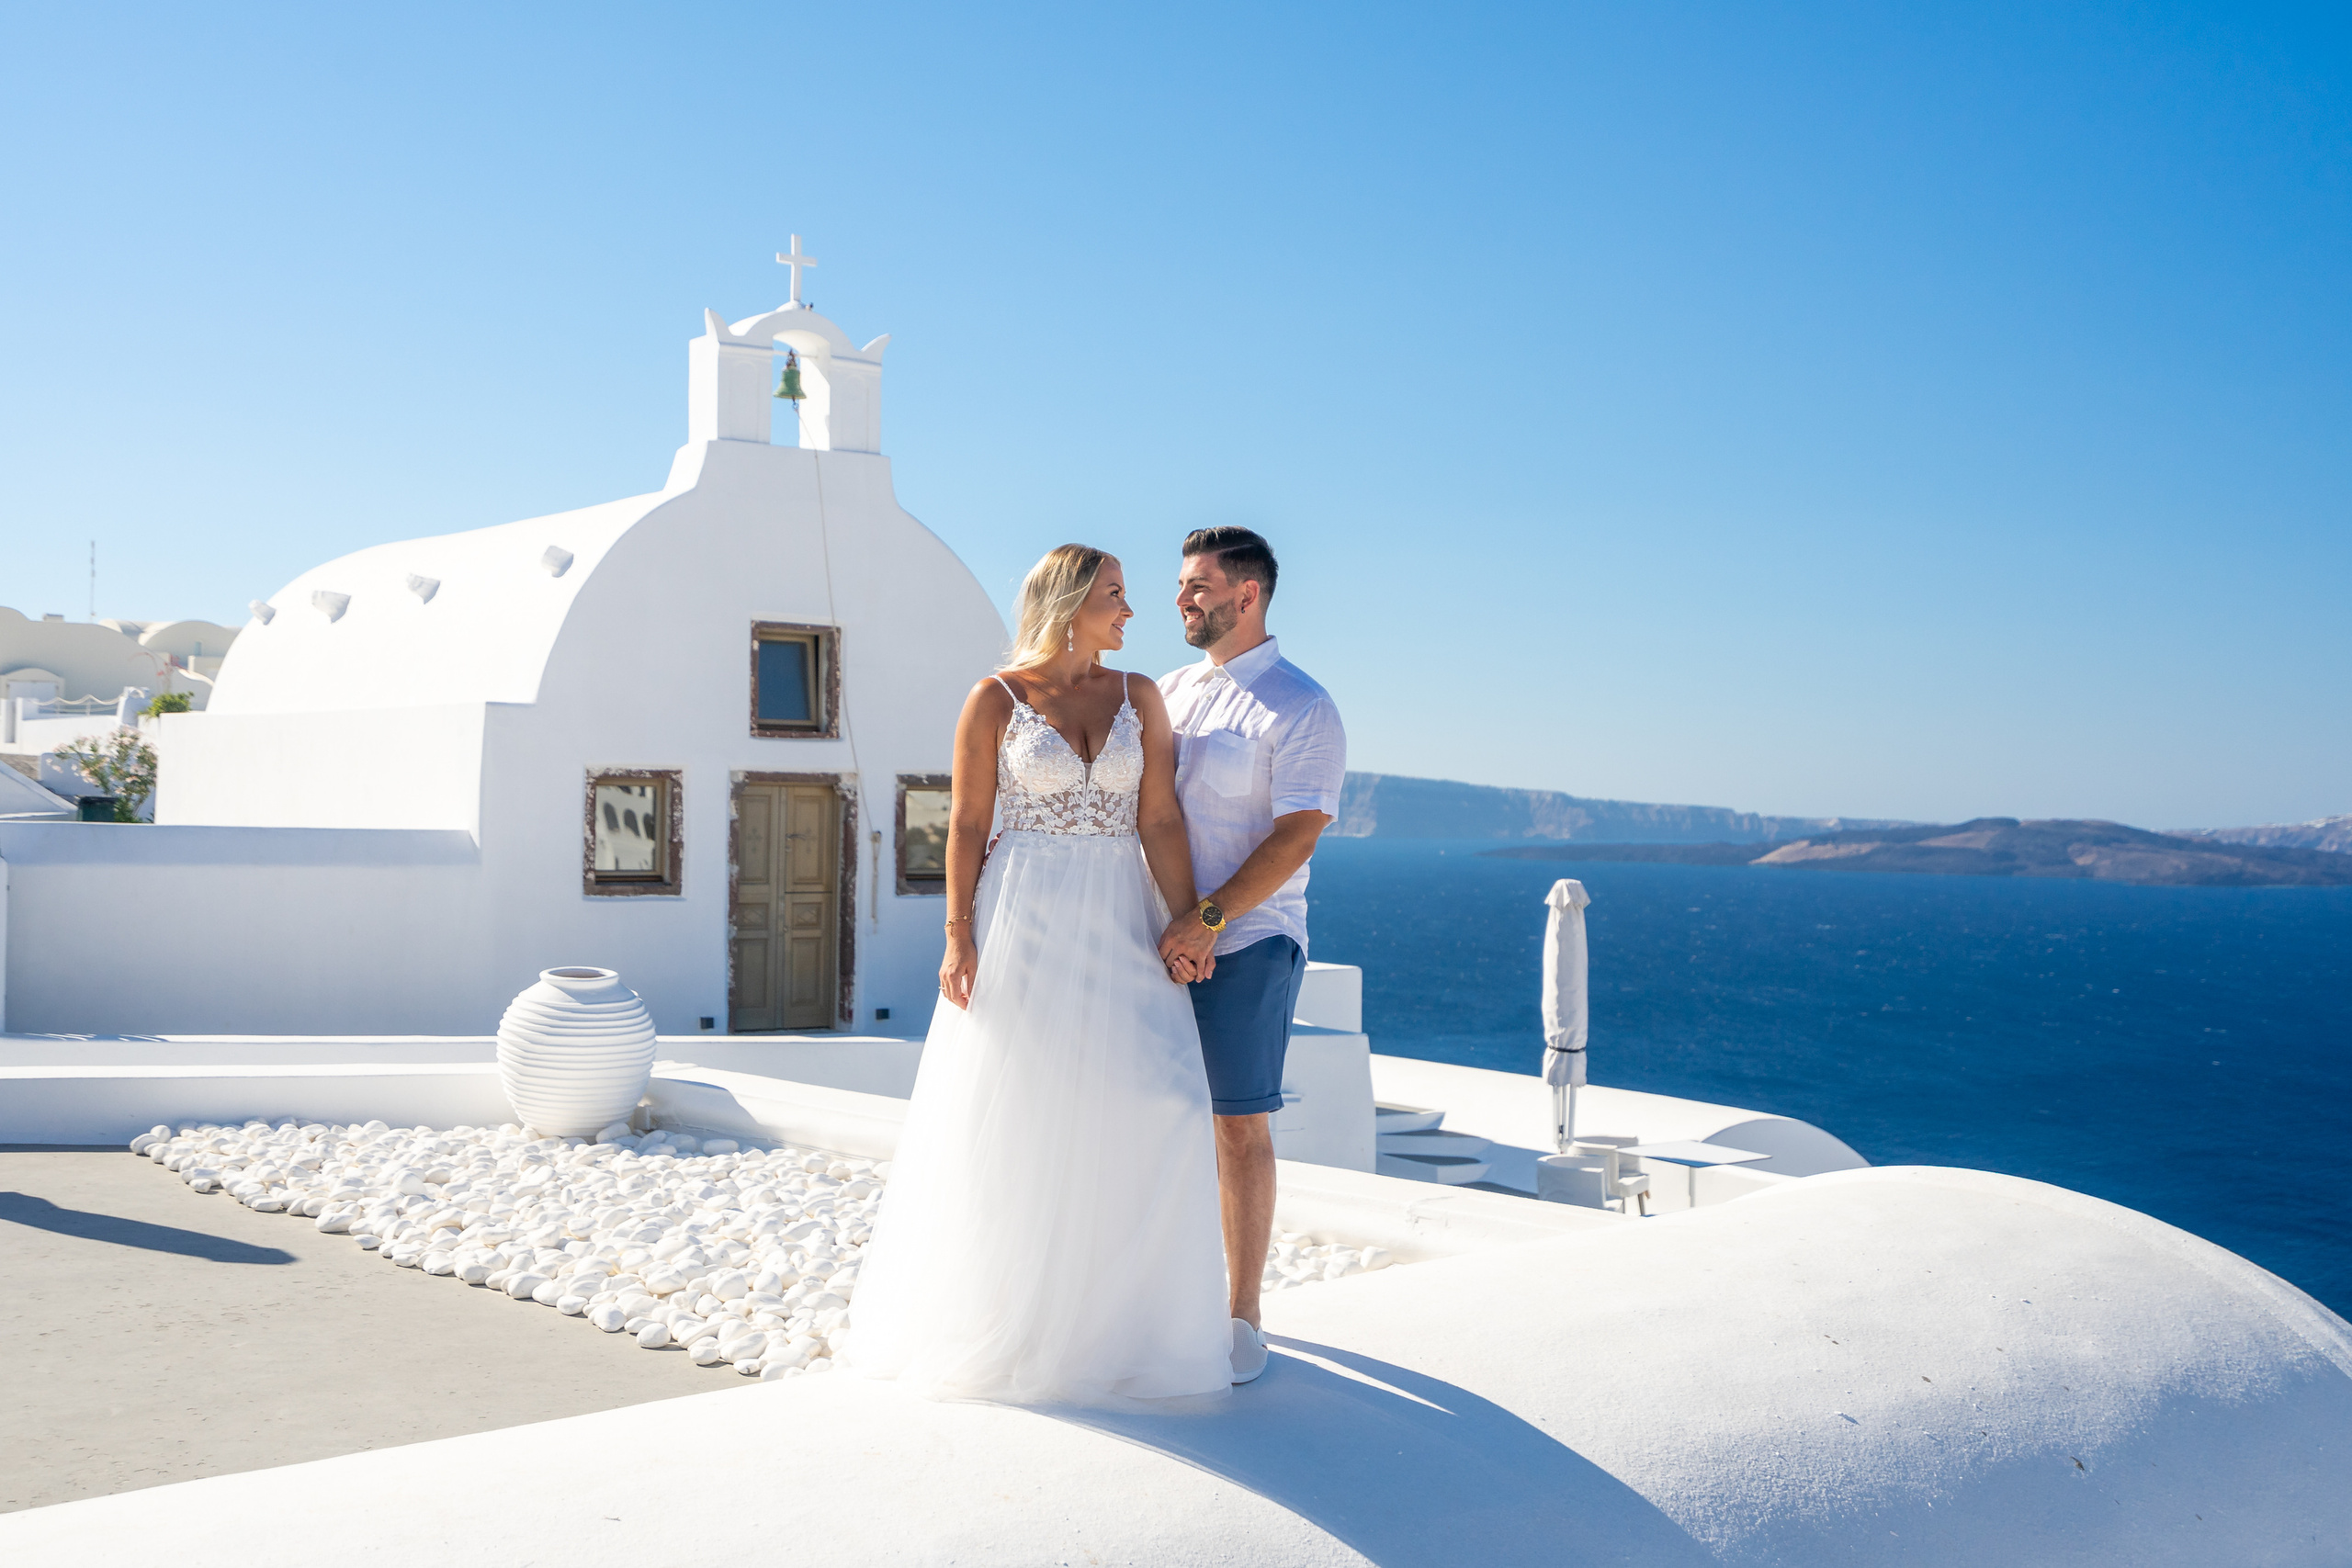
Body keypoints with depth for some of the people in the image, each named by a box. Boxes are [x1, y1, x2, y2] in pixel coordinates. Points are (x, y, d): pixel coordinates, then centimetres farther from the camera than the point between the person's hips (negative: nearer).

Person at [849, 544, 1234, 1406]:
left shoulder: (1140, 697, 8)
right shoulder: (996, 699, 1)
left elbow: (1160, 821, 2)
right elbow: (967, 824, -1)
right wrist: (958, 935, -10)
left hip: (1121, 925, 3)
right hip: (1023, 923, -2)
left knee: (1152, 1106, -6)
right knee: (1014, 1117, 1)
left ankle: (1126, 1309, 9)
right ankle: (1007, 1310, 16)